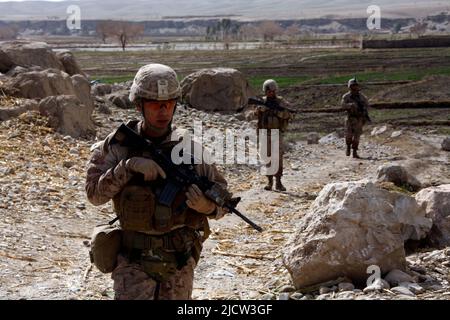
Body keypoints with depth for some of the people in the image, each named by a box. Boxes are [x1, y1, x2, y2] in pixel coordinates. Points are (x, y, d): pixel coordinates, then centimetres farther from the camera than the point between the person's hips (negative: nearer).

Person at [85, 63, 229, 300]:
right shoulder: (118, 146, -4)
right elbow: (95, 193, -13)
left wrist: (208, 206, -23)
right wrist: (129, 167, -25)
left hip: (180, 263, 2)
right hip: (134, 261, -2)